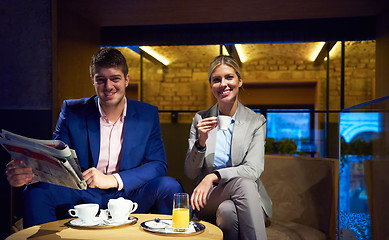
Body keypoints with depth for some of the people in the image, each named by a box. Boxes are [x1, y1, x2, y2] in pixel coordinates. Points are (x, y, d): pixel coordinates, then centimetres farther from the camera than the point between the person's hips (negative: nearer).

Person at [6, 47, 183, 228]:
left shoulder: (148, 114, 1)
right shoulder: (72, 111, 1)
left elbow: (158, 165, -6)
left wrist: (112, 180, -21)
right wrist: (29, 173, -27)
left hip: (130, 196, 0)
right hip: (82, 197, 0)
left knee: (170, 186, -27)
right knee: (36, 191, -26)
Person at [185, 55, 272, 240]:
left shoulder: (256, 121, 2)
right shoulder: (200, 119, 5)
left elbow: (253, 169, -11)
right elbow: (190, 173, 2)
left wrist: (214, 176, -26)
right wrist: (201, 142, -17)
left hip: (245, 198, -1)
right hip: (208, 200, 1)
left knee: (228, 210, -37)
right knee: (243, 183, -32)